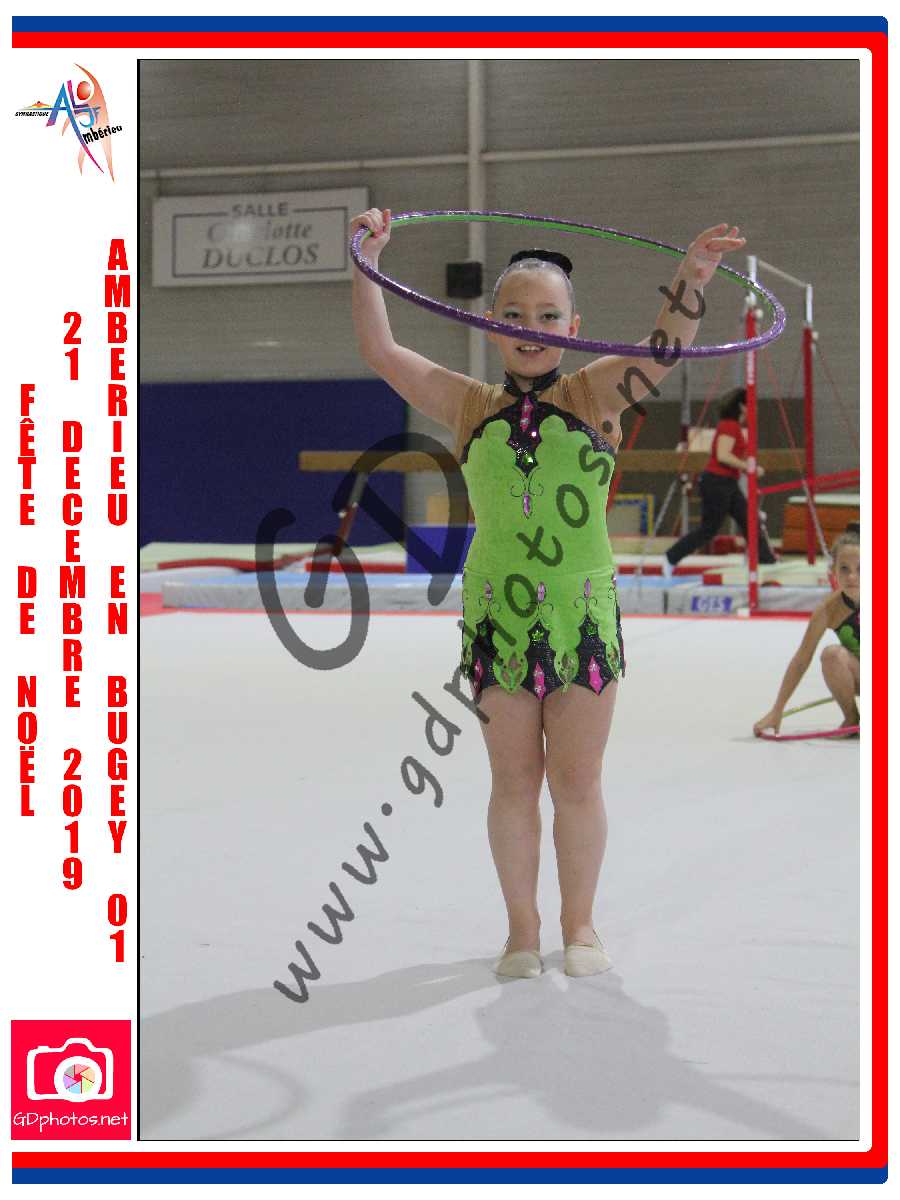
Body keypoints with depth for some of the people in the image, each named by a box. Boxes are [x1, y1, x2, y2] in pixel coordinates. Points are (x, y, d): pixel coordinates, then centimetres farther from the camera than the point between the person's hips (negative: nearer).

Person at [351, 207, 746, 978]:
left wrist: (694, 273, -24)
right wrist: (368, 262, -6)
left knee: (576, 782, 6)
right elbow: (380, 353, 0)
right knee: (514, 781, 7)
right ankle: (522, 927, 20)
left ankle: (580, 923, 22)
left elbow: (668, 345, -10)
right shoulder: (471, 407, 5)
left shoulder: (595, 396, 3)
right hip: (498, 615, 1)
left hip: (585, 615, -1)